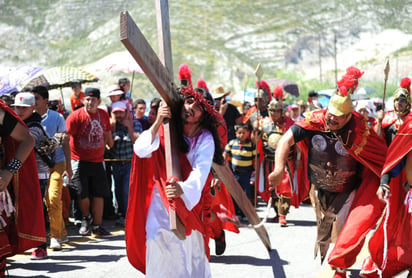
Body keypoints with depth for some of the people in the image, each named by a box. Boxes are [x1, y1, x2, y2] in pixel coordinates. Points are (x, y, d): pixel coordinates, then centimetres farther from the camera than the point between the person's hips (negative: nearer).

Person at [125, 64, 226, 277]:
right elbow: (140, 150, -16)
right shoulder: (165, 130, -3)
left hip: (190, 201, -1)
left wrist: (183, 189, -44)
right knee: (160, 248, -6)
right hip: (160, 201, 1)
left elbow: (200, 171, -24)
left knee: (190, 249, 1)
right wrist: (157, 123, -28)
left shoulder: (205, 139, -10)